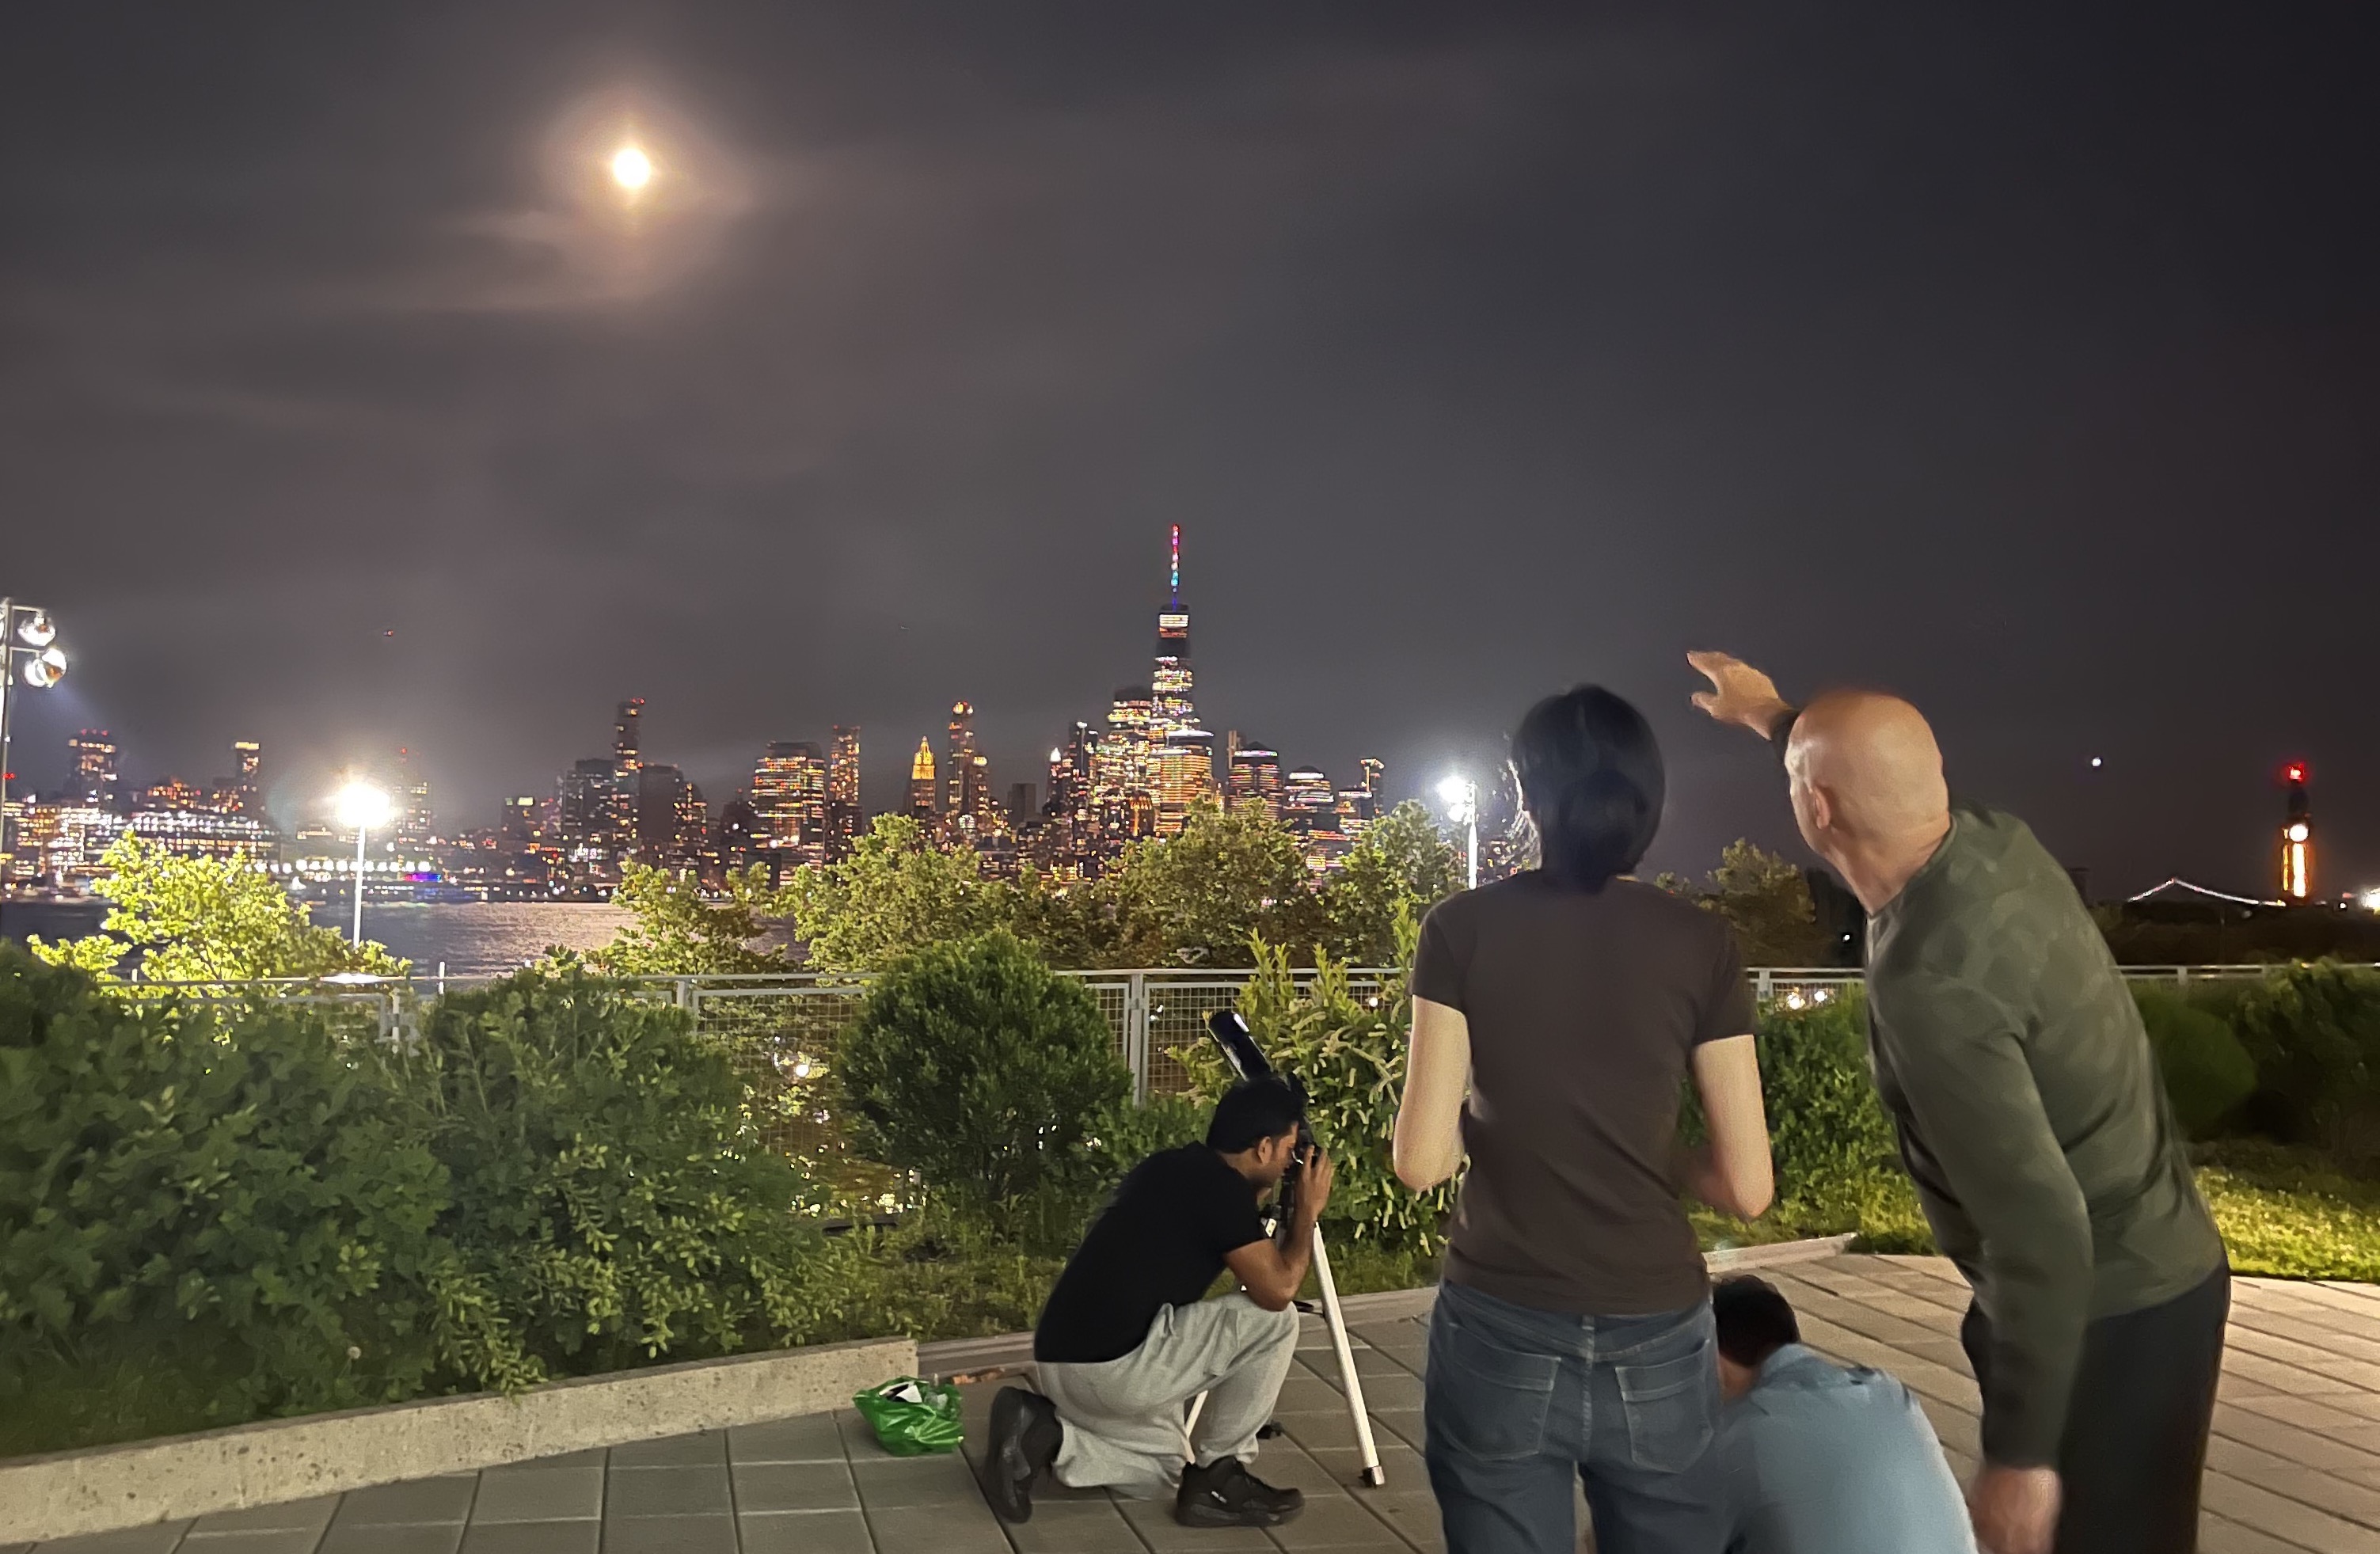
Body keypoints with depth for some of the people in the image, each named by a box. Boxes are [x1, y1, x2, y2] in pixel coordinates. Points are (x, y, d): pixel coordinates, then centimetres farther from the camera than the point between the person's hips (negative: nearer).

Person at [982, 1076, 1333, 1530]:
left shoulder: (1167, 1167, 16)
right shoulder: (1225, 1189, -9)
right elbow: (1277, 1291, -10)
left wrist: (1257, 1200, 29)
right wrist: (1308, 1211, 3)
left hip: (1059, 1359, 9)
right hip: (1114, 1363, -9)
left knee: (1161, 1469, 30)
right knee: (1273, 1323, -2)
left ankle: (1041, 1433, 7)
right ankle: (1216, 1480, 7)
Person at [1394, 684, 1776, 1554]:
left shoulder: (1463, 929, -6)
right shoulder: (1700, 943, -3)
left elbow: (1421, 1160, -8)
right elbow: (1746, 1187, -3)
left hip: (1501, 1338, -1)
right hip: (1656, 1345, 1)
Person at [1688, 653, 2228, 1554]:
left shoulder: (1930, 985, -32)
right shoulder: (2000, 849, -6)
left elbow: (2041, 1228, -32)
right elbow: (1889, 781, 19)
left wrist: (2018, 1455, -25)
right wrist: (1773, 718, 33)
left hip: (2107, 1317, -9)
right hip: (2160, 1272, 9)